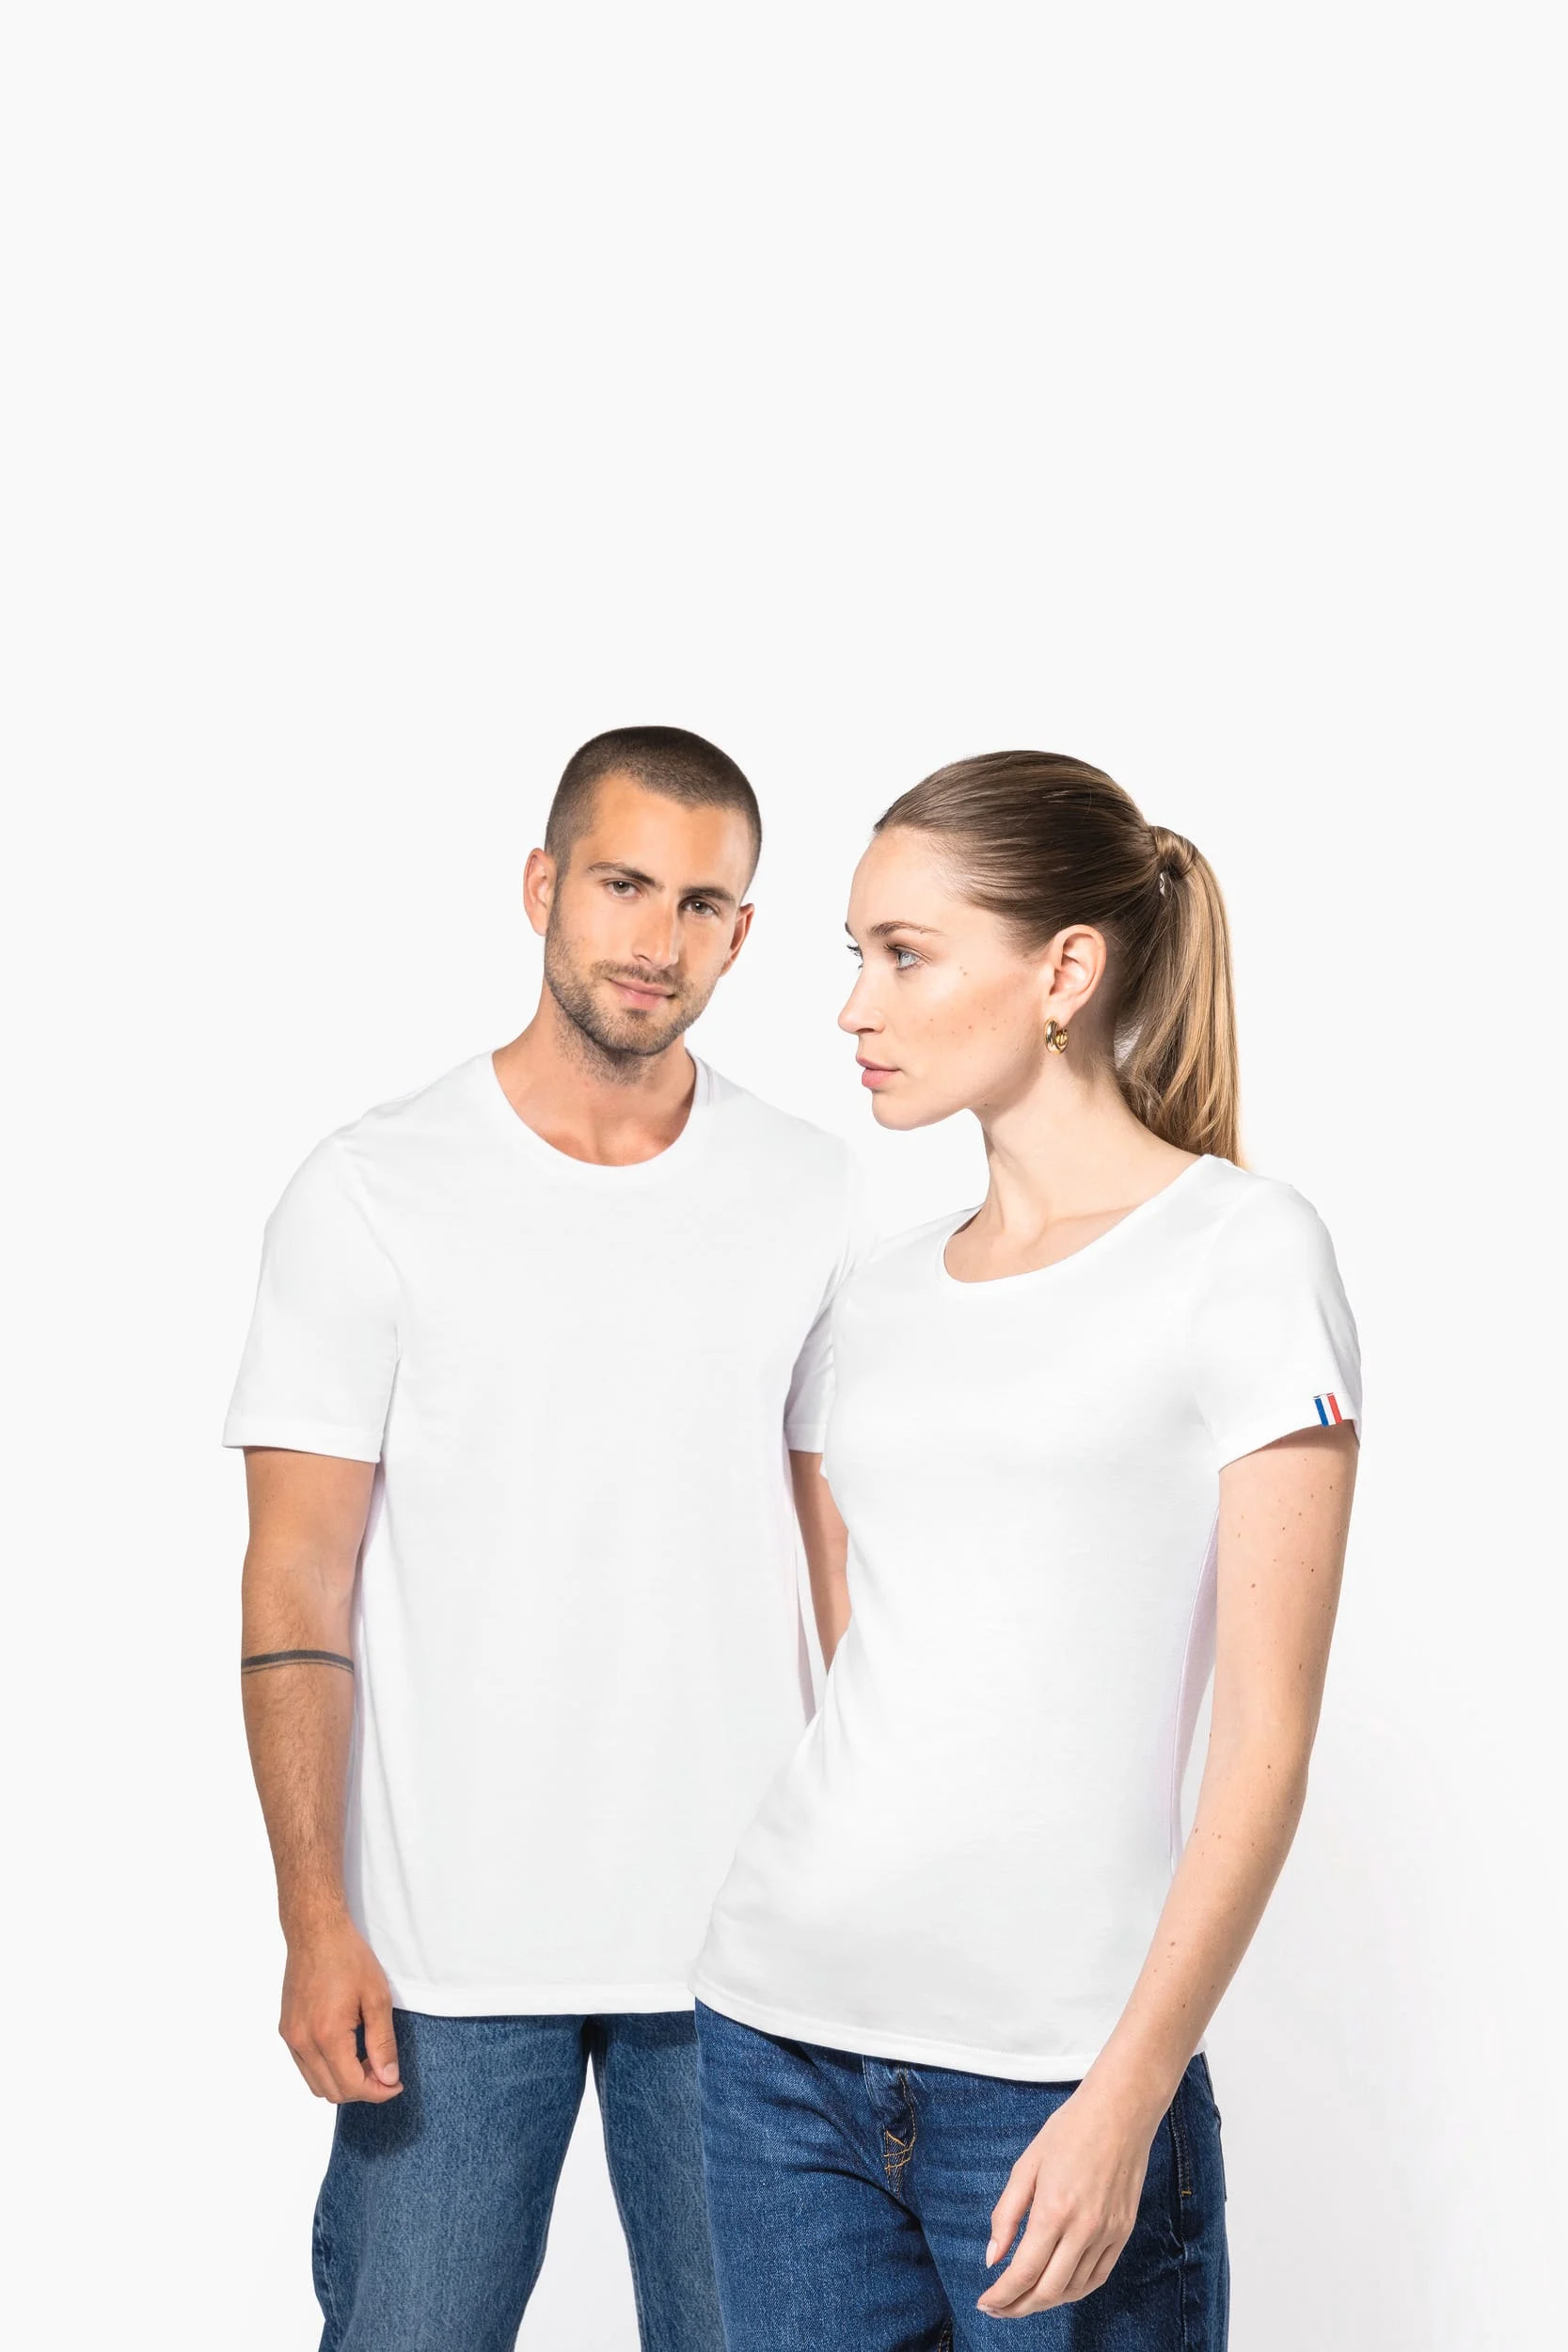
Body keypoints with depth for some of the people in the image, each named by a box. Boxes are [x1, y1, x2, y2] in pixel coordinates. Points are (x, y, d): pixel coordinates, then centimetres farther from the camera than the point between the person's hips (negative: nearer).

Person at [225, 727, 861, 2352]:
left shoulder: (811, 1200, 3)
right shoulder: (371, 1194, -4)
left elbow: (853, 1558, 8)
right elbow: (299, 1585, -4)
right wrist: (315, 1922, -10)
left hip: (741, 1930, 2)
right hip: (448, 1942, -2)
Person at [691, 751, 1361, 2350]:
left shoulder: (1241, 1251, -5)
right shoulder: (881, 1295, 12)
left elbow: (1266, 1736, -9)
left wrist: (1126, 2094, -15)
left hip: (1050, 2071, -5)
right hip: (780, 2032, 5)